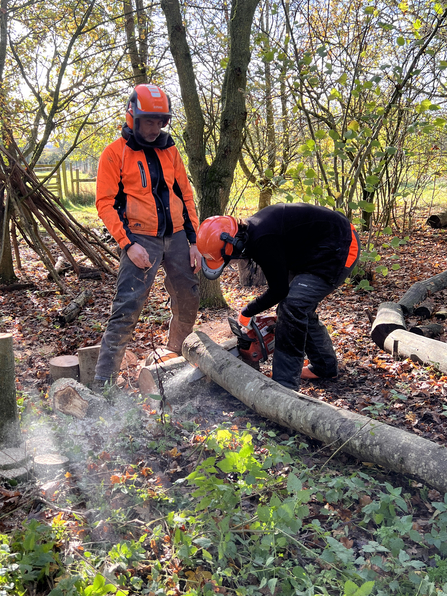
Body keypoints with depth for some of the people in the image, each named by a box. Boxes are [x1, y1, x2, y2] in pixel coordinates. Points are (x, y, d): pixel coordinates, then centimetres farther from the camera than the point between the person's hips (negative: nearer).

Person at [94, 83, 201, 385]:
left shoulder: (169, 150, 10)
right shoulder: (115, 152, -4)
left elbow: (186, 195, 13)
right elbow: (105, 204, -8)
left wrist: (193, 241, 8)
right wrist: (128, 245, -17)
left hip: (176, 236, 6)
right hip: (141, 239, -5)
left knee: (188, 300, 13)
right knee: (127, 308, -13)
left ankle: (177, 355, 36)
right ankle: (103, 380, -7)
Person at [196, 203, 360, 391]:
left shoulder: (262, 241, -29)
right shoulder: (249, 231, 2)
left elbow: (279, 289, -19)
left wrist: (247, 312, -5)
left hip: (339, 249, -10)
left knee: (293, 306, -18)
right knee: (301, 307, 13)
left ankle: (284, 385, -13)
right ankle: (324, 367, 30)